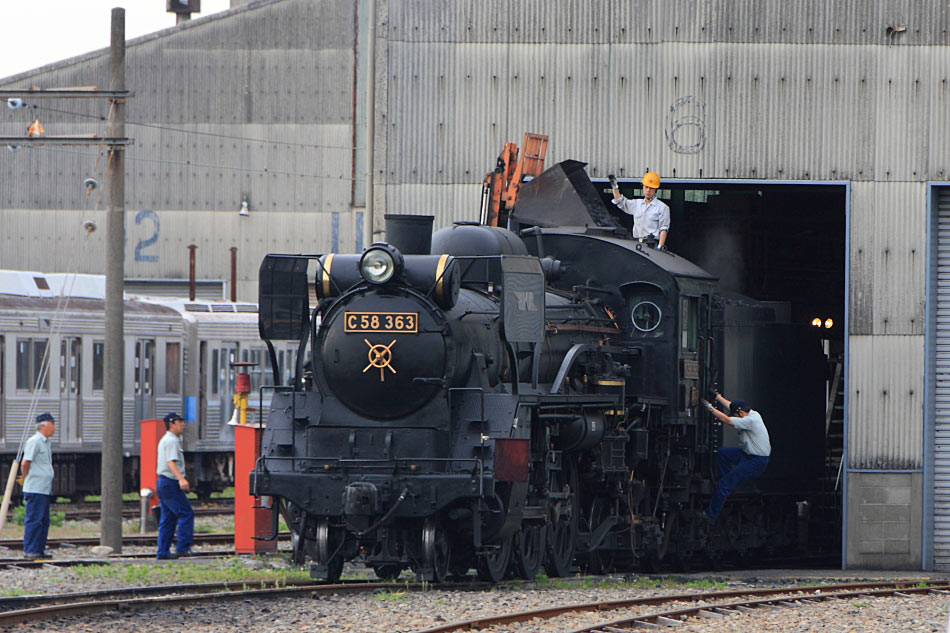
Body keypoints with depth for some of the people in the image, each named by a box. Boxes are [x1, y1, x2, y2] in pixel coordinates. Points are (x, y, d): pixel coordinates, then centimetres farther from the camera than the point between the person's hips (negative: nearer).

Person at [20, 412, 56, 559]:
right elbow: (25, 464, -12)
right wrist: (27, 480, -1)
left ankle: (39, 550, 14)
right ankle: (29, 551, -7)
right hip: (35, 490, -9)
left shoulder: (45, 442, 18)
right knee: (34, 520, -9)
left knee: (44, 521, 10)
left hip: (44, 490, 9)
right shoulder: (34, 442, -12)